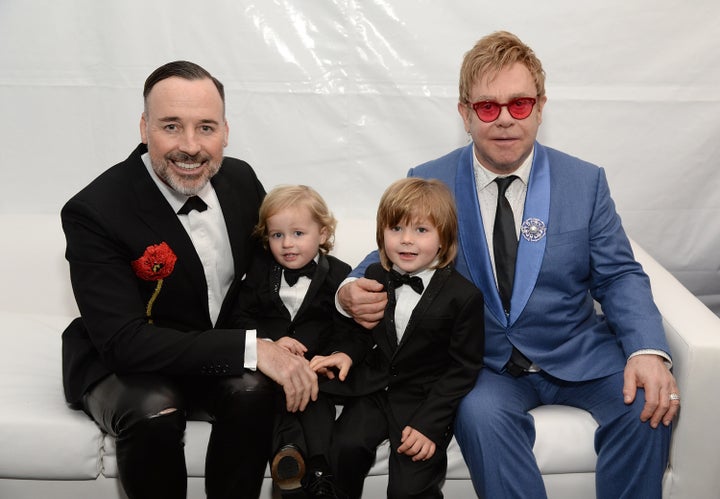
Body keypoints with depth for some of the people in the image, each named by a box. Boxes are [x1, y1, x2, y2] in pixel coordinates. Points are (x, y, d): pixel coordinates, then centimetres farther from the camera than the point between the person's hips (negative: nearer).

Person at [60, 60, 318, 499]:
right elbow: (125, 342, -29)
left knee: (254, 388, -28)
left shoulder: (241, 179, -7)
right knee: (154, 412, -35)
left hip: (219, 358, 4)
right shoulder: (93, 212, -24)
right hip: (120, 366, -4)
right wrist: (250, 348, -35)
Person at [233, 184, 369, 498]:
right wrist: (270, 341, -14)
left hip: (318, 362, -1)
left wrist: (345, 354, -24)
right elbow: (243, 317, 4)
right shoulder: (259, 272, 8)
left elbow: (351, 326, -3)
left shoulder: (338, 275, 2)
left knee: (318, 401, -26)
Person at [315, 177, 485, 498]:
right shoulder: (373, 277, 5)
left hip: (425, 399, -3)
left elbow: (463, 368, -7)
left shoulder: (464, 295, -9)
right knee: (345, 447, -22)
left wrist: (429, 423, -14)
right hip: (373, 388, 4)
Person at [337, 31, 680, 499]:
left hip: (577, 354, 2)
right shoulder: (427, 184, 0)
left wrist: (648, 351, -17)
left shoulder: (586, 181, 2)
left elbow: (620, 276, 2)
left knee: (648, 405, -24)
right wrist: (353, 293, -19)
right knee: (482, 413, -33)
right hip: (482, 362, -1)